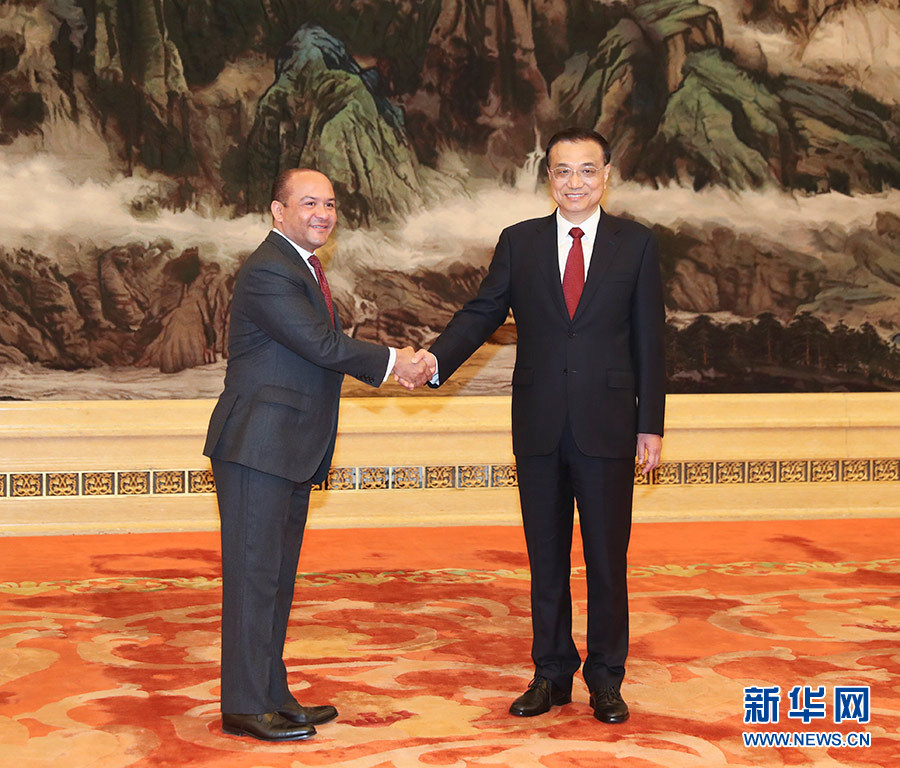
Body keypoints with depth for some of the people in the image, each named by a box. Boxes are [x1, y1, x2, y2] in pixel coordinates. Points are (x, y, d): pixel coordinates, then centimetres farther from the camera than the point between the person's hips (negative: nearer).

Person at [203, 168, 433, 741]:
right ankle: (245, 706, 5)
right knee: (254, 574, -4)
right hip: (257, 446, -10)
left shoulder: (303, 266, 17)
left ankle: (272, 695, 23)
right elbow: (322, 345, -20)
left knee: (278, 576, 14)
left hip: (291, 451, 10)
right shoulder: (268, 272, -15)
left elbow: (327, 346, 17)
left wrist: (398, 365, 5)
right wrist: (392, 361, -8)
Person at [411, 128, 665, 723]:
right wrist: (436, 359, -15)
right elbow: (483, 312, 3)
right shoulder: (519, 242, 7)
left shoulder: (637, 244, 3)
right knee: (546, 556, 10)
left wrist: (651, 424, -1)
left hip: (606, 425, -2)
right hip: (539, 425, 2)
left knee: (607, 557, 5)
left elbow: (649, 338, 2)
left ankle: (606, 679, 19)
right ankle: (552, 673, 23)